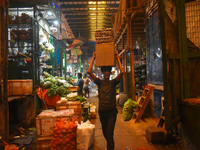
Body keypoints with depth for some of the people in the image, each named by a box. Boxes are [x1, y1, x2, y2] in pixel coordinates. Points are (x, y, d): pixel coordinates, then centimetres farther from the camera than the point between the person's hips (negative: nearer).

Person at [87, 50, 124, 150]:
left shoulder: (113, 82, 0)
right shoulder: (99, 82, 2)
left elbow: (122, 72, -15)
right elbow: (89, 71, -9)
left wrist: (117, 58, -11)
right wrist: (93, 58, -6)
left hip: (112, 111, -3)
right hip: (102, 111, 3)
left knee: (109, 133, -10)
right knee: (105, 133, 20)